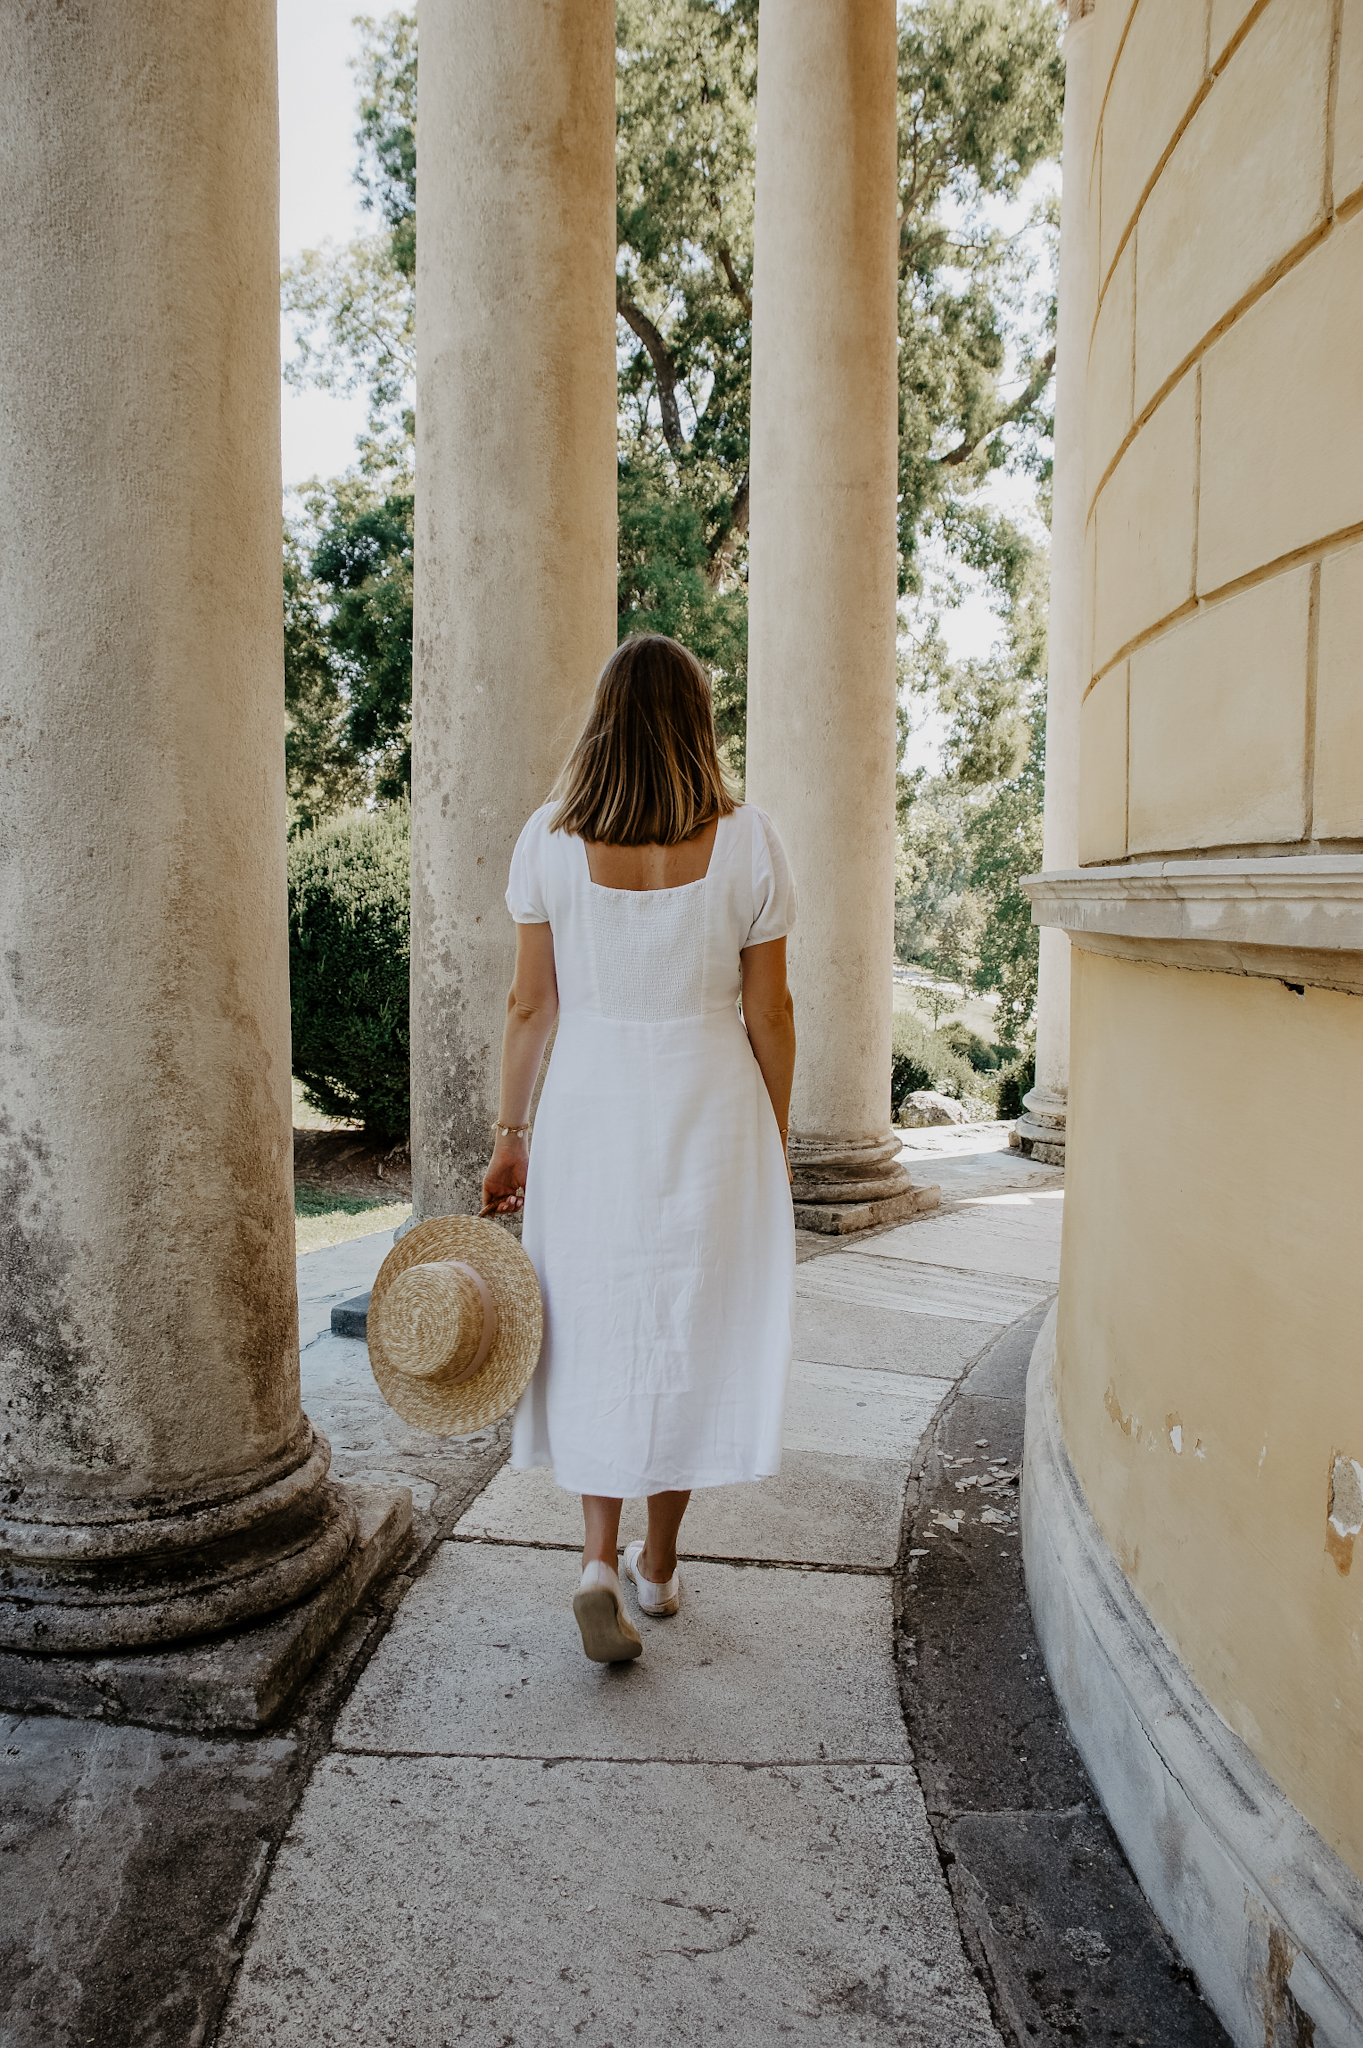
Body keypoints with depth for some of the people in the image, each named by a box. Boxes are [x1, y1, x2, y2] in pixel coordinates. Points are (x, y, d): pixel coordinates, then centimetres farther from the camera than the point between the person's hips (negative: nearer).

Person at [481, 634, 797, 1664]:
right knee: (691, 1331, 14)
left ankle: (600, 1561, 5)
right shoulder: (747, 840, -6)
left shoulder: (550, 839, -4)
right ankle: (659, 1560, 28)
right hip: (709, 1111, 0)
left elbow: (531, 1004, -2)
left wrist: (511, 1135, 7)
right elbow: (769, 1013, -3)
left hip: (589, 1106, 1)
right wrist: (776, 1143, 8)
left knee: (595, 1333, 14)